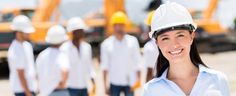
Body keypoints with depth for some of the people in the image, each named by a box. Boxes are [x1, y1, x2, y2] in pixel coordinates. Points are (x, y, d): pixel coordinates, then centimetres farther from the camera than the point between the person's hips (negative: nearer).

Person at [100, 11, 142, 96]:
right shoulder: (106, 44, 1)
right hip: (114, 82, 0)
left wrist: (138, 80, -4)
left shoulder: (133, 41, 1)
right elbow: (104, 65, 1)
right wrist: (105, 85, -2)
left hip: (129, 82, 0)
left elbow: (137, 63, 3)